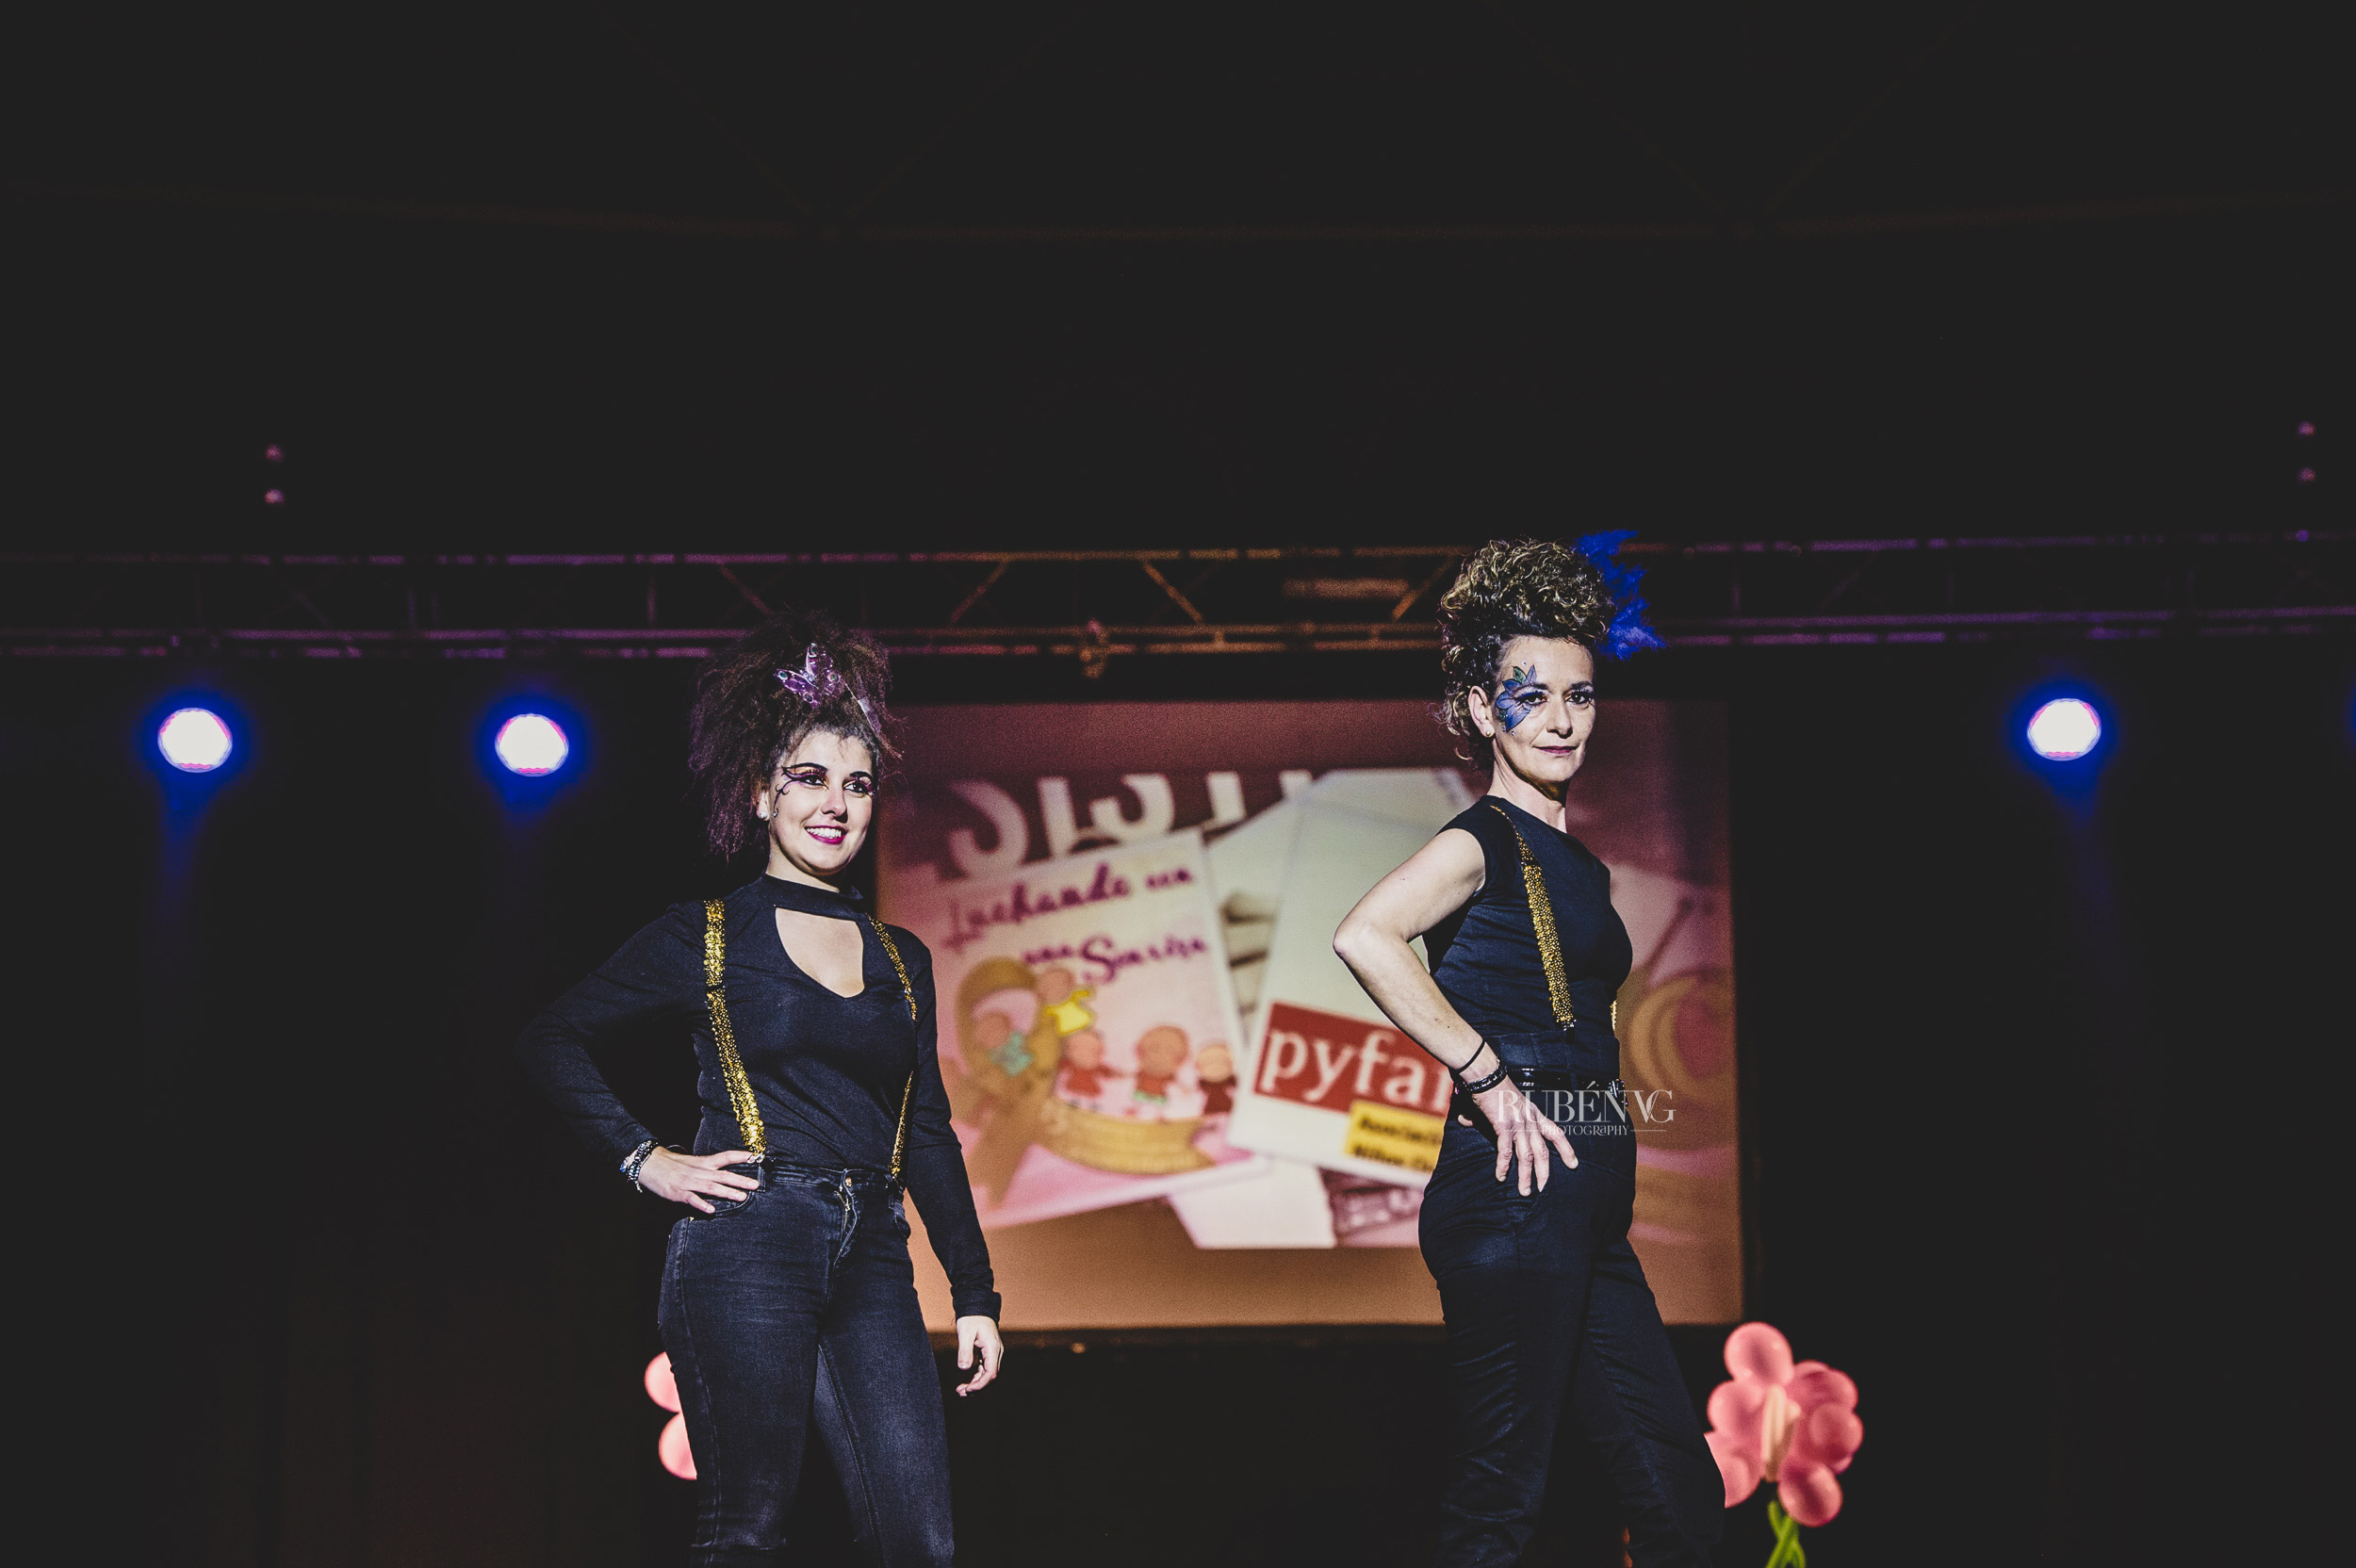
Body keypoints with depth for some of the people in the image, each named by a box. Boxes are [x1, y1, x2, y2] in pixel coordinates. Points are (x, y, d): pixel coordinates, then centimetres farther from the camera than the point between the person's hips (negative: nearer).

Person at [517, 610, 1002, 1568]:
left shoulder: (901, 959, 17)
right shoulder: (706, 938, 5)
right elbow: (554, 1042, 7)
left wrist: (975, 1293, 15)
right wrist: (645, 1161, -2)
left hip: (870, 1268, 4)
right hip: (746, 1248, -4)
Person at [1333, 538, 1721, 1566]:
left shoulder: (1577, 863, 19)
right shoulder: (1483, 842, -8)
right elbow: (1365, 936, -28)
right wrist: (1488, 1080, -22)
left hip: (1587, 1211, 9)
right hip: (1513, 1194, -9)